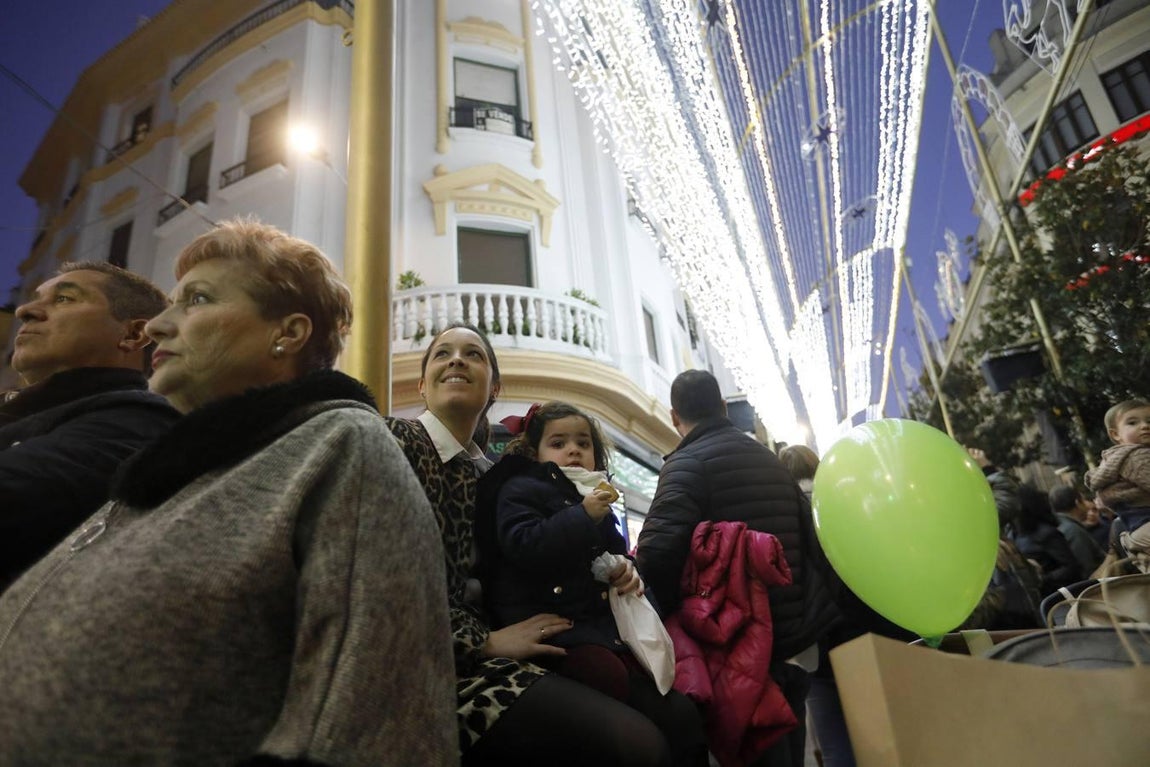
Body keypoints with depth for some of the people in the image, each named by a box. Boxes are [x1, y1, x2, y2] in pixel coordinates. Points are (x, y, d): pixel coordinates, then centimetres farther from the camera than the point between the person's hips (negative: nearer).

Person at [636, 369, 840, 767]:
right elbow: (809, 536, 13)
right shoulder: (768, 458, 11)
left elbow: (658, 550, -24)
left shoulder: (687, 462, -11)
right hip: (798, 620, 7)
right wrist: (820, 602, 22)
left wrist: (659, 620, -10)